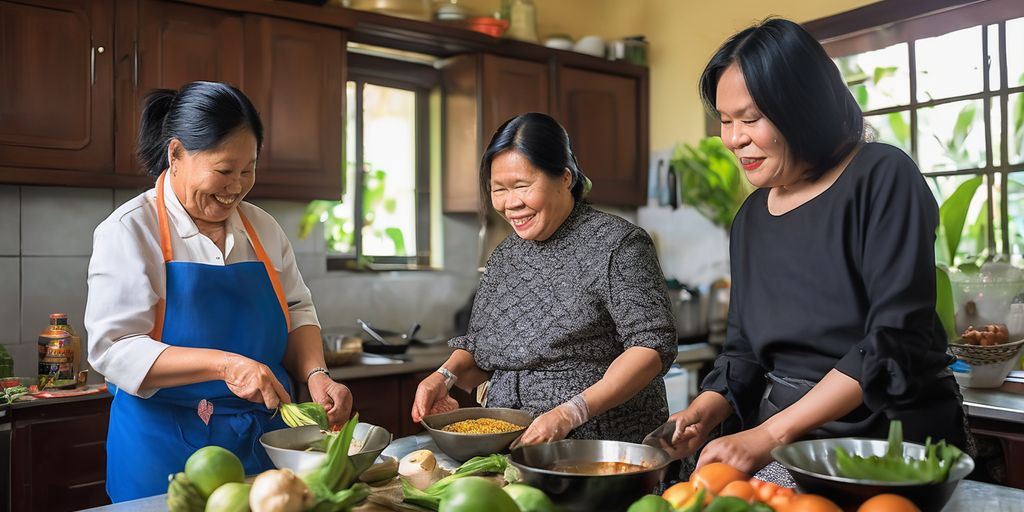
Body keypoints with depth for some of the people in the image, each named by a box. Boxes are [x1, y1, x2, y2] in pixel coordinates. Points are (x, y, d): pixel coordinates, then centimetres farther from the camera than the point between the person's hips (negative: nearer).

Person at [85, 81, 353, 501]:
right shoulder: (130, 229, -9)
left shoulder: (261, 228, 5)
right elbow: (113, 349, -16)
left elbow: (297, 311, 11)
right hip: (165, 449, -4)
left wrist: (315, 373, -8)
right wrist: (223, 365, -27)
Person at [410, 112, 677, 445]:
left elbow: (653, 344, -11)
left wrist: (572, 412, -20)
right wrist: (446, 376, 1)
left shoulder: (616, 244, -4)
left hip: (606, 453, -5)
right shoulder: (503, 256, 16)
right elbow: (478, 348, 23)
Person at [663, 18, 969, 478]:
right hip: (783, 452, 4)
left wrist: (770, 433, -21)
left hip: (892, 438, -4)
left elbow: (896, 341, -17)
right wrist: (703, 413, -9)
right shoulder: (750, 217, 9)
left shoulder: (881, 178, -9)